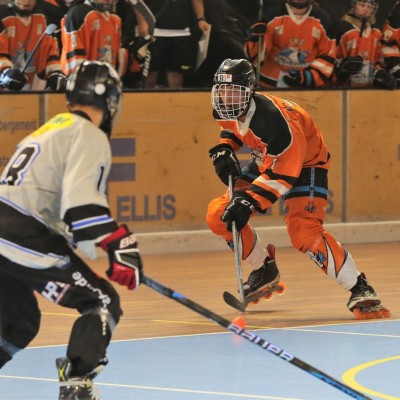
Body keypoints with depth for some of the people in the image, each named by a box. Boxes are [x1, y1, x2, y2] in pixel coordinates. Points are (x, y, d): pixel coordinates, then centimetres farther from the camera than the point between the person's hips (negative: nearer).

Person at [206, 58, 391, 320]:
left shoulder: (273, 119, -37)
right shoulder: (226, 111, -13)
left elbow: (281, 174, -36)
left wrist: (250, 202, -42)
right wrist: (224, 149, -6)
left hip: (305, 164, -8)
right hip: (266, 161, 8)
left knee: (304, 232, -30)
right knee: (220, 214, -4)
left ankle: (360, 290, -22)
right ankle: (265, 271, 15)